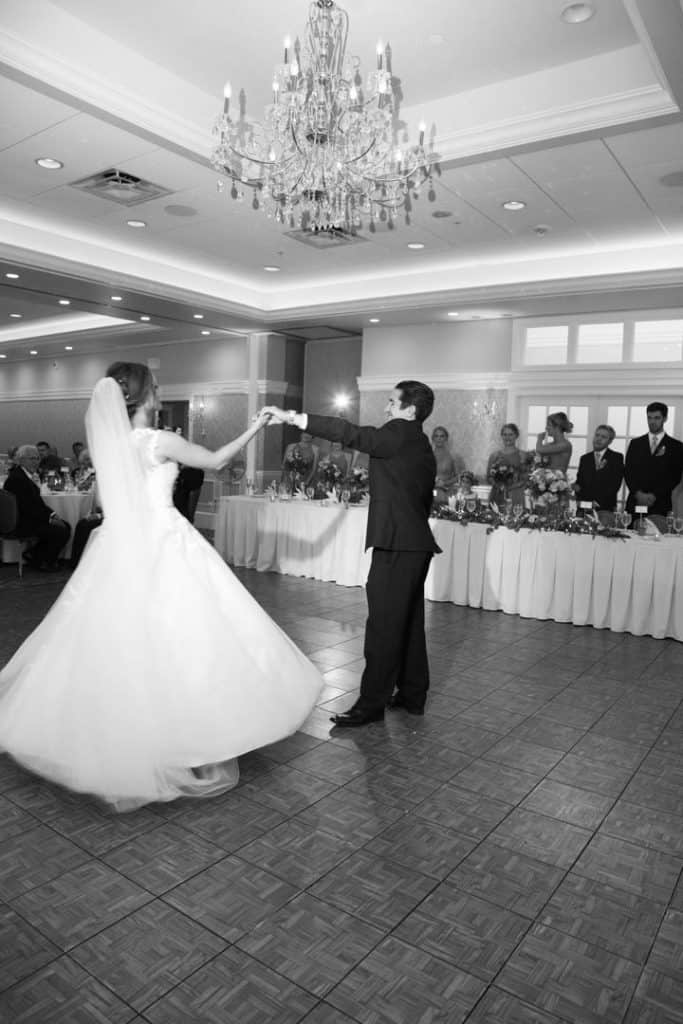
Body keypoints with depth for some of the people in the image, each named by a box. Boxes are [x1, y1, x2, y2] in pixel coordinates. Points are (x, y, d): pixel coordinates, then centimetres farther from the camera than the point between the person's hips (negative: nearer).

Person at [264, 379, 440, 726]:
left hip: (397, 545, -10)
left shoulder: (398, 434, -9)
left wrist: (292, 417, -19)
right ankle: (412, 694, 25)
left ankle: (372, 703, 2)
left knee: (383, 626, -5)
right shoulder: (422, 446, 18)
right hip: (415, 544, 10)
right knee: (409, 623, 16)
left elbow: (350, 434, -19)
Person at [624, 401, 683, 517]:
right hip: (635, 504, 2)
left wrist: (654, 496, -12)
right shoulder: (635, 443, 12)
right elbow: (628, 471, 6)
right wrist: (638, 493, -9)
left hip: (660, 506, -2)